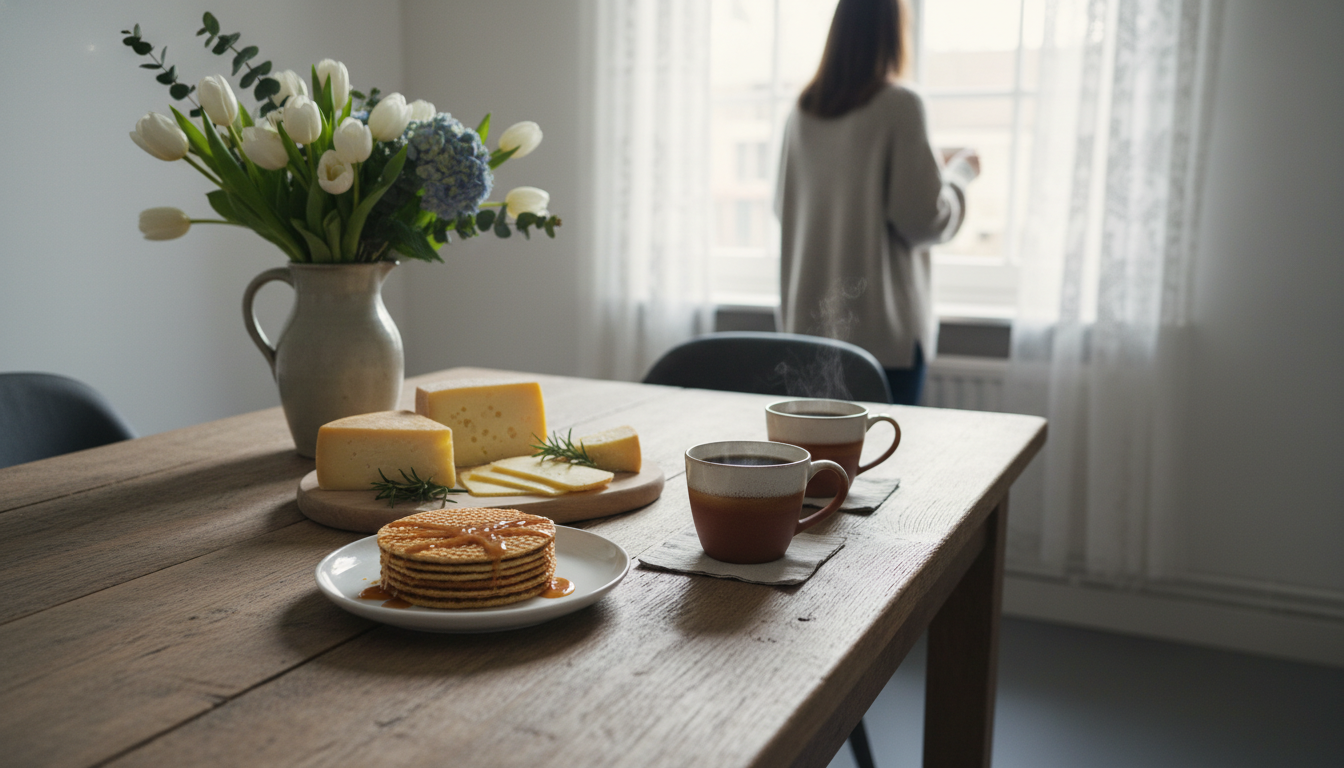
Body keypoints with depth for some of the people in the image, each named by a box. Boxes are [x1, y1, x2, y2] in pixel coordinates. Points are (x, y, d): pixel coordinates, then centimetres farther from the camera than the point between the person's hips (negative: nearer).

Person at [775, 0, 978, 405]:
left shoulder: (802, 110, 6)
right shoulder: (898, 105, -10)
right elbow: (923, 219, -12)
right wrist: (958, 173, 8)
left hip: (807, 322, 6)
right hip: (882, 328, -5)